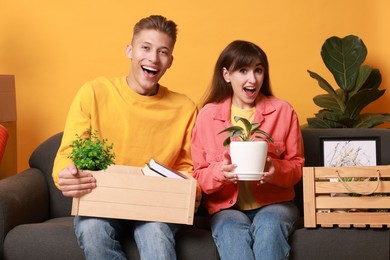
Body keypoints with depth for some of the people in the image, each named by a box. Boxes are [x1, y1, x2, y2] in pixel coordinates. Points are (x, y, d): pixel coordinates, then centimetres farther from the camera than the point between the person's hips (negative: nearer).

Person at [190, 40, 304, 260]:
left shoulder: (283, 111, 3)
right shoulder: (208, 115, 2)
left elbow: (297, 165, 6)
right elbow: (199, 176, 4)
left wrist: (277, 169, -17)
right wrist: (221, 172, -19)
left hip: (273, 202, 1)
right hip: (227, 206, 0)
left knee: (269, 227, -33)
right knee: (234, 233, -33)